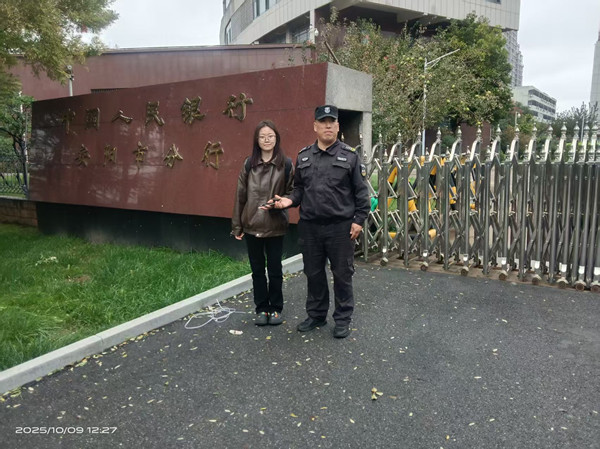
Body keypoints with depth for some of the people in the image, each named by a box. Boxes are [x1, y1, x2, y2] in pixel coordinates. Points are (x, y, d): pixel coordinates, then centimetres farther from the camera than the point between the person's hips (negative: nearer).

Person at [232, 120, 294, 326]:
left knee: (275, 269, 8)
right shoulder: (249, 164, 4)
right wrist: (237, 225, 6)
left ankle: (275, 309, 25)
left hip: (275, 226, -2)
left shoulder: (286, 164, -4)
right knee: (257, 270, 12)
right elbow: (240, 196, 6)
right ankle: (261, 309, 26)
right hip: (252, 225, 3)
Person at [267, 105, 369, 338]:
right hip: (310, 226, 4)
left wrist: (359, 219, -8)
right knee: (313, 273, 14)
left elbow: (361, 191, -2)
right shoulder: (303, 156, 9)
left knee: (342, 274, 6)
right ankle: (316, 314, 32)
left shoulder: (350, 155, -2)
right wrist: (289, 200, -4)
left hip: (341, 227, -3)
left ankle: (342, 319, 22)